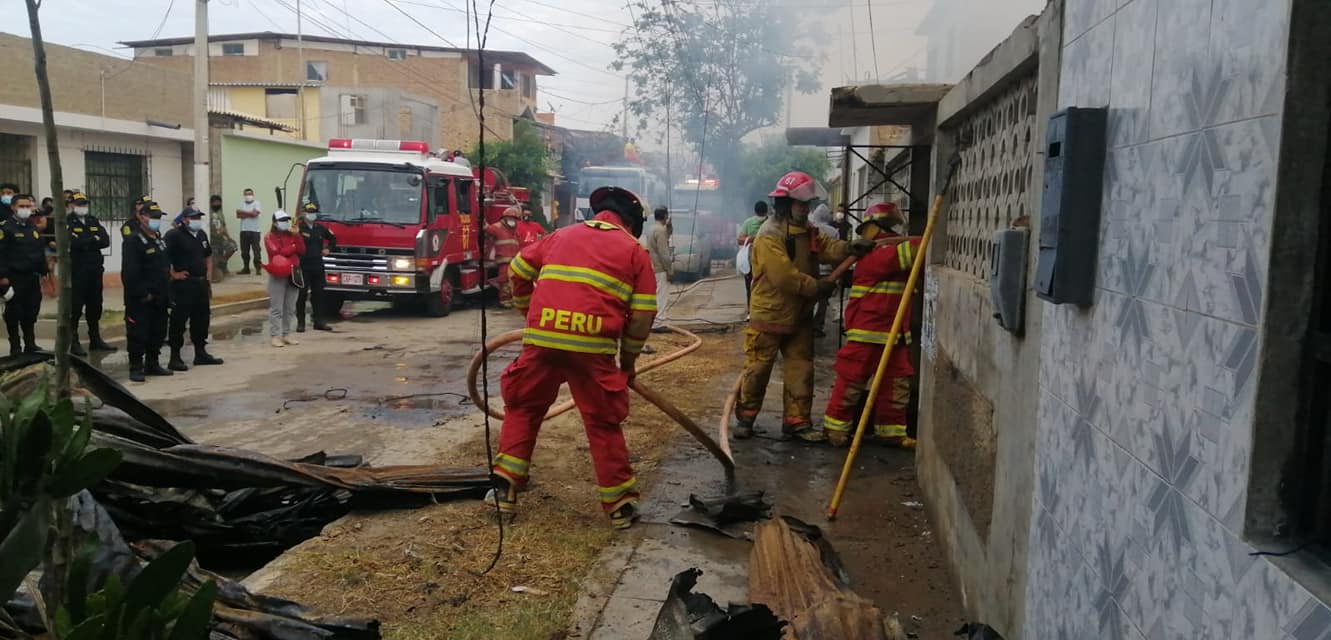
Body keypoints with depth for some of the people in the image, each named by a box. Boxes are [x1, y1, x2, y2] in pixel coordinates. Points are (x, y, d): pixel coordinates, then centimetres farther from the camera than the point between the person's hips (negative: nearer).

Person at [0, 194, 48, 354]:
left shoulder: (34, 227, 14)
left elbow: (41, 251, 18)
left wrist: (43, 272, 14)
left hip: (33, 277, 6)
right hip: (14, 278, -6)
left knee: (32, 312, 9)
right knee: (14, 313, 2)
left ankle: (30, 344, 17)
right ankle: (15, 346, 8)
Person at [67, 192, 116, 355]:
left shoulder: (94, 221, 13)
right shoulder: (67, 223, -3)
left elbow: (106, 241, -1)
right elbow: (73, 243, -20)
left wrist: (85, 242, -11)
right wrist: (94, 240, -10)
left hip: (95, 270, 6)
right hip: (77, 272, -6)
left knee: (95, 306, 12)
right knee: (75, 307, -3)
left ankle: (95, 339, 22)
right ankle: (74, 343, 3)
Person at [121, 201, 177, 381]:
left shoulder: (159, 239, 15)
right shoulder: (132, 240, -13)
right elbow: (129, 272, -20)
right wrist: (142, 295, -18)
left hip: (159, 298, 8)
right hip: (140, 300, -8)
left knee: (158, 333, 14)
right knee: (138, 334, -2)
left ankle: (152, 364, 25)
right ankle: (136, 368, 6)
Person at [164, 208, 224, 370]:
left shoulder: (202, 234, 14)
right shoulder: (174, 235, -11)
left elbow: (208, 256, 26)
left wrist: (208, 276, 16)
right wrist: (173, 273, -16)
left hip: (201, 283, 8)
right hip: (182, 285, -8)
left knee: (202, 319, 13)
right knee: (179, 321, -3)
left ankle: (201, 353, 25)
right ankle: (175, 358, 2)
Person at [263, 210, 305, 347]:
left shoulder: (292, 235, 17)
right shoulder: (270, 237, -1)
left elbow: (302, 251, 8)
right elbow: (277, 252, -15)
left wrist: (297, 236, -4)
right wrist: (293, 247, -3)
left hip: (293, 274, 6)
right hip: (277, 275, -6)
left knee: (290, 308, 6)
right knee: (276, 308, -7)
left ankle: (286, 334, 13)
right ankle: (275, 336, -6)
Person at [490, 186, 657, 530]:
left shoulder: (562, 235, 22)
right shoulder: (635, 251, 13)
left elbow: (519, 270, 24)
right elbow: (643, 314, 6)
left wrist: (529, 313, 38)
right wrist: (628, 359, 18)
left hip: (542, 338, 2)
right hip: (593, 344, -2)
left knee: (522, 408, 21)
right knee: (603, 423, 10)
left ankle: (506, 486, 20)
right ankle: (620, 504, 18)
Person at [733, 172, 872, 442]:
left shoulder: (806, 230, 10)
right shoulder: (769, 235, -20)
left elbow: (824, 246, -5)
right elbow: (785, 277, -26)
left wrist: (849, 248, -24)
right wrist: (817, 288, -17)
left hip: (800, 316, 8)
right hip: (769, 316, -8)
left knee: (801, 370, 8)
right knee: (757, 369, 3)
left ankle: (798, 421, 17)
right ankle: (745, 417, 18)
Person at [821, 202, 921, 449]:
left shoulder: (891, 252, 17)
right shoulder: (875, 255, -14)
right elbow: (913, 249, -24)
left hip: (894, 332, 9)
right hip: (866, 331, -9)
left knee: (896, 384, 10)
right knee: (851, 381, 1)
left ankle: (890, 431, 18)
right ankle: (836, 426, 14)